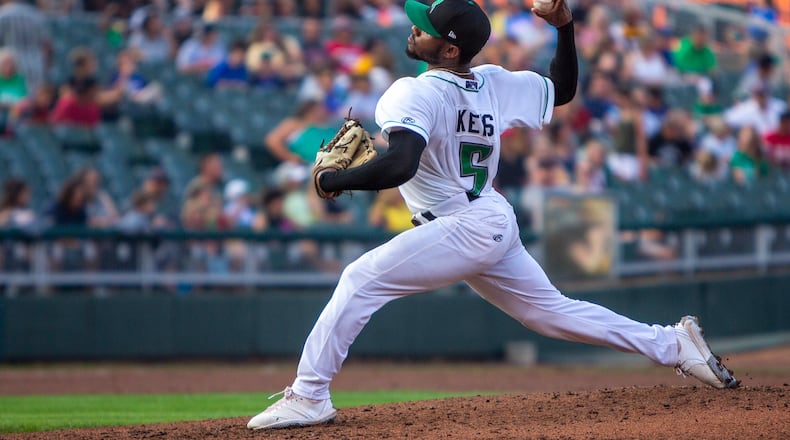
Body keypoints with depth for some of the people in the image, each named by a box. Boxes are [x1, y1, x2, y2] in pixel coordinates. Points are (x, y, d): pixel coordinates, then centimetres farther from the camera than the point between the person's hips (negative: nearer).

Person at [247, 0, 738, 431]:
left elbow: (399, 166, -32)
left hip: (463, 230, -9)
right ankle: (674, 344, 21)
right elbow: (563, 89, 19)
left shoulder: (415, 94, -18)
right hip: (497, 224, 9)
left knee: (362, 279, -13)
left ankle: (308, 397, -18)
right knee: (552, 310, 19)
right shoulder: (495, 84, 5)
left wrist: (333, 179, -20)